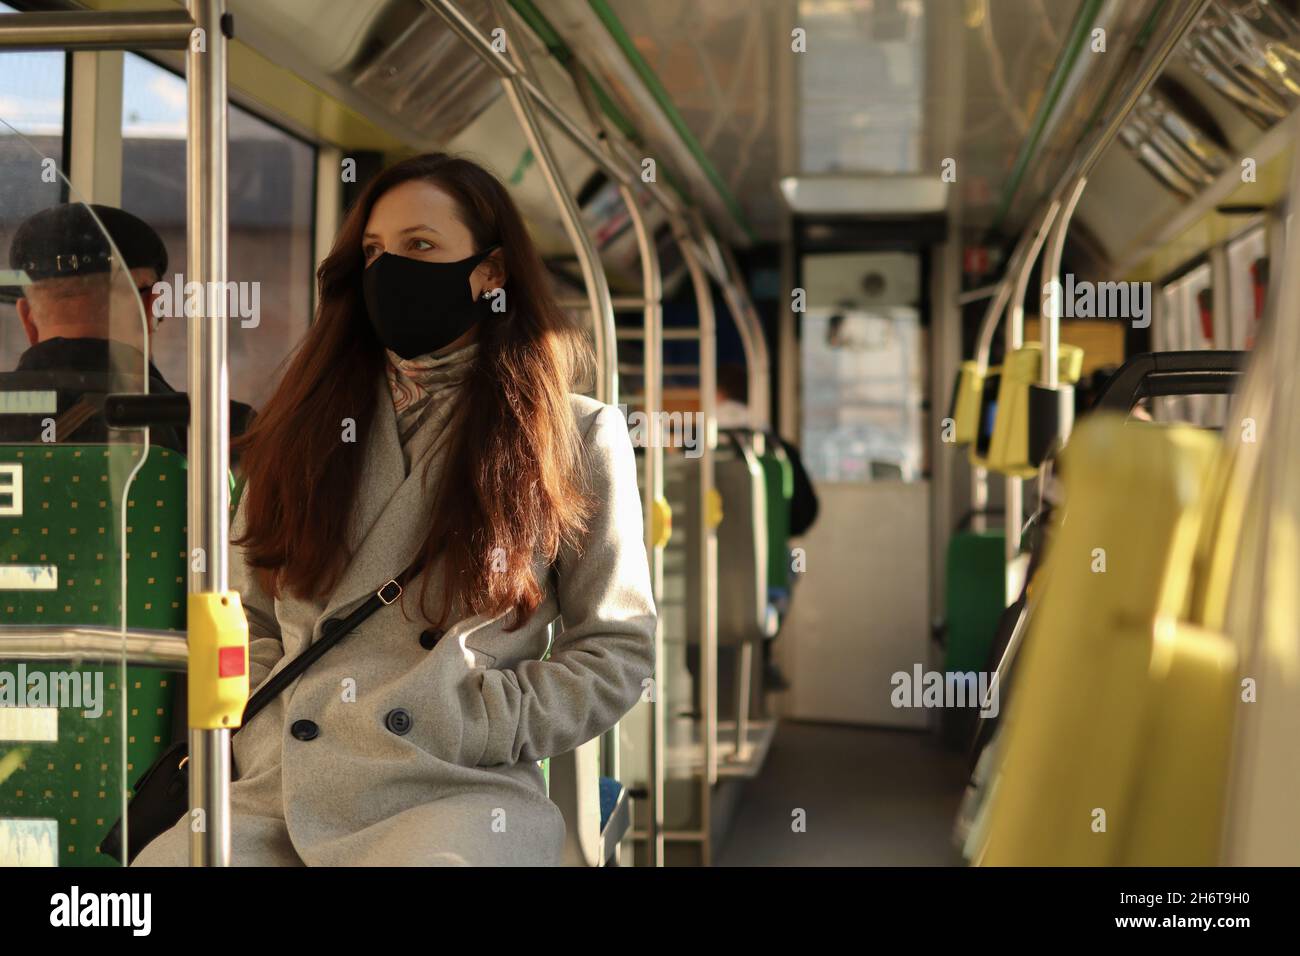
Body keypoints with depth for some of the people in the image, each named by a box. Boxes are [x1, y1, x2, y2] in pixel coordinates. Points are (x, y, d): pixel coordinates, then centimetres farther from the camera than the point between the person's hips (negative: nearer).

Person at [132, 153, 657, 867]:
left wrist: (475, 726, -5)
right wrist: (264, 741, 0)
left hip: (456, 794, -2)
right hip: (278, 792, 3)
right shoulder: (313, 420, 17)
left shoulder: (576, 435, 8)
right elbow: (249, 617, 18)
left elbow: (616, 650, 8)